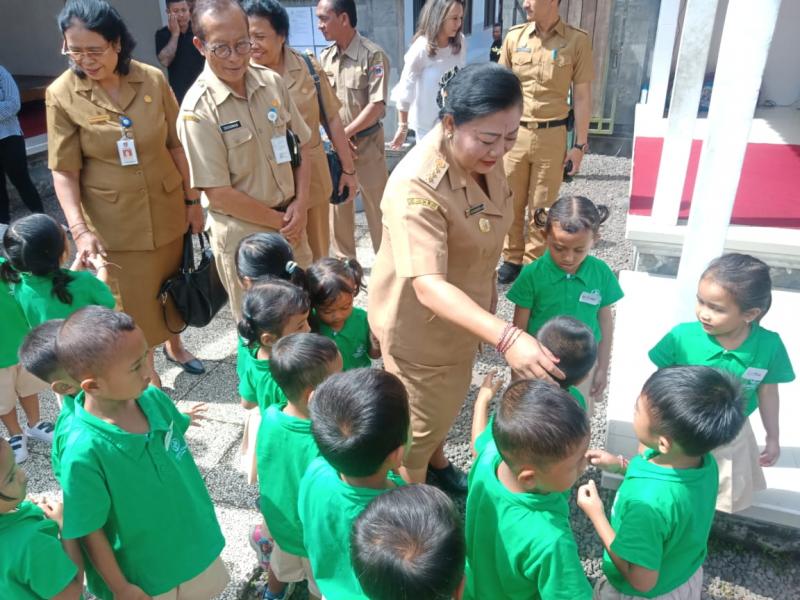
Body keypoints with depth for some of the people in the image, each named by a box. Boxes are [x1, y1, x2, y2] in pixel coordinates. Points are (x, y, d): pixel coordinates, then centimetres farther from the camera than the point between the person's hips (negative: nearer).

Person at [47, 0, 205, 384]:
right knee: (133, 303, 10)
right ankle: (150, 379, 31)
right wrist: (79, 229, -20)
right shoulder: (62, 95, -12)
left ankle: (174, 345, 48)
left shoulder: (153, 79, -6)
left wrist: (192, 200, 3)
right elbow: (64, 170, -11)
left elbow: (176, 145, 1)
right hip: (114, 221, -2)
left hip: (167, 207, 2)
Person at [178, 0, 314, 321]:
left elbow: (301, 145, 7)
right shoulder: (197, 110, -18)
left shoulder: (271, 82, -3)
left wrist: (300, 205, -6)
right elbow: (219, 194, -17)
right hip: (244, 236, -5)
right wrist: (280, 221, -10)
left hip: (291, 224, 5)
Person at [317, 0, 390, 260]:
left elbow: (376, 105, -16)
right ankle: (343, 262, 29)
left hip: (366, 142, -5)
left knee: (376, 205, 4)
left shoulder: (373, 56, -13)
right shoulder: (325, 57, 3)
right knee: (337, 203, 13)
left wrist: (345, 133, -14)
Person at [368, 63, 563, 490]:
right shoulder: (417, 186, -36)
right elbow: (428, 286, -44)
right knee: (419, 419, 15)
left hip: (463, 309, 8)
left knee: (449, 400, 29)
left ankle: (437, 461, 57)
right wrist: (505, 336, -54)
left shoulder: (481, 157, -10)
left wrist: (486, 289, 18)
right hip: (418, 321, -7)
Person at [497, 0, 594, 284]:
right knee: (511, 203, 10)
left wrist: (580, 145, -3)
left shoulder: (577, 40, -3)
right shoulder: (514, 36, 3)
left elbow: (582, 97, -1)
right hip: (514, 133, 2)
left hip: (551, 136, -2)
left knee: (541, 207, 6)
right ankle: (512, 259, 26)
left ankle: (533, 265, 21)